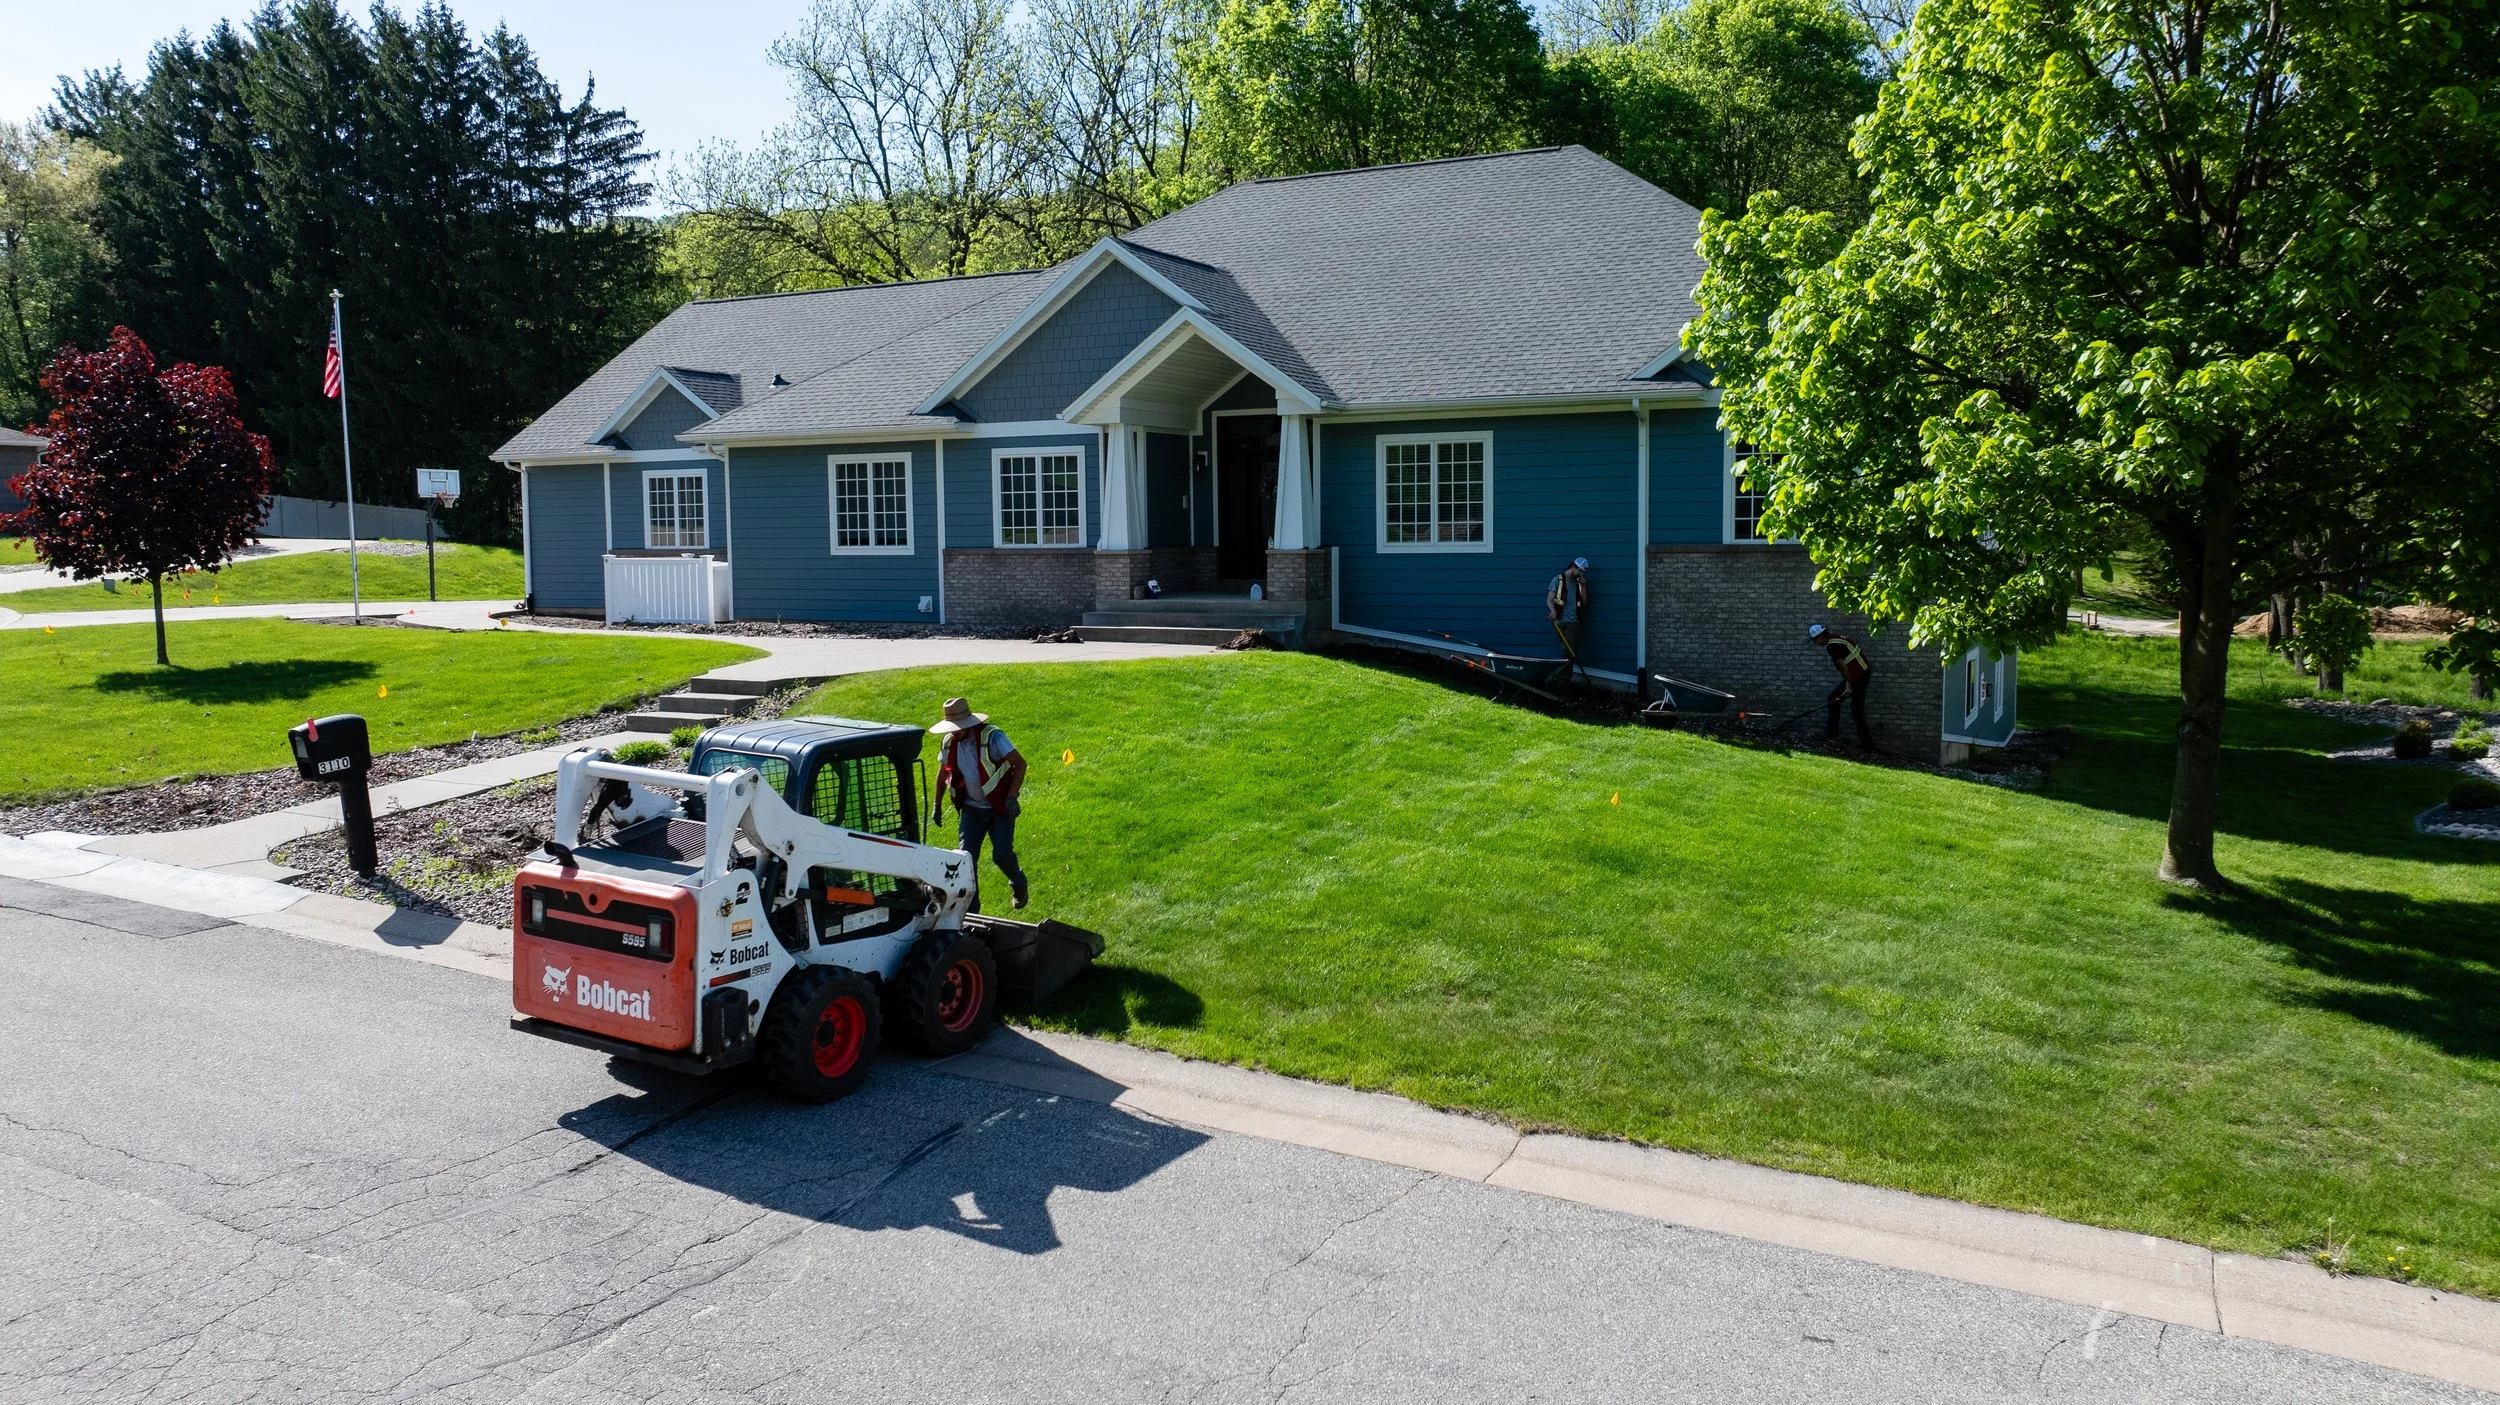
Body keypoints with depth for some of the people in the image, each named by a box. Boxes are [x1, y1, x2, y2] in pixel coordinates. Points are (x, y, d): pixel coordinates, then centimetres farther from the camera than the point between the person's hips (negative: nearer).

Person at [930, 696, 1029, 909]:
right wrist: (937, 805, 19)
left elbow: (1020, 763, -19)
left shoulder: (991, 737, -19)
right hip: (971, 809, 4)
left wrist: (1012, 796, -27)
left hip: (1000, 807, -4)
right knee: (966, 857, -3)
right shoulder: (949, 742, -3)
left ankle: (1018, 883, 26)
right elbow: (943, 773, 14)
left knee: (1002, 853, -8)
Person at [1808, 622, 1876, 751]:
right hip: (1862, 673, 10)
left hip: (1858, 677, -10)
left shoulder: (1831, 646, -19)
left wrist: (1849, 685, -12)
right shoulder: (1836, 638, 9)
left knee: (1856, 712, -6)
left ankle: (1867, 744, 0)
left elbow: (1843, 666, -20)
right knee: (1833, 699, 16)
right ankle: (1831, 734, 22)